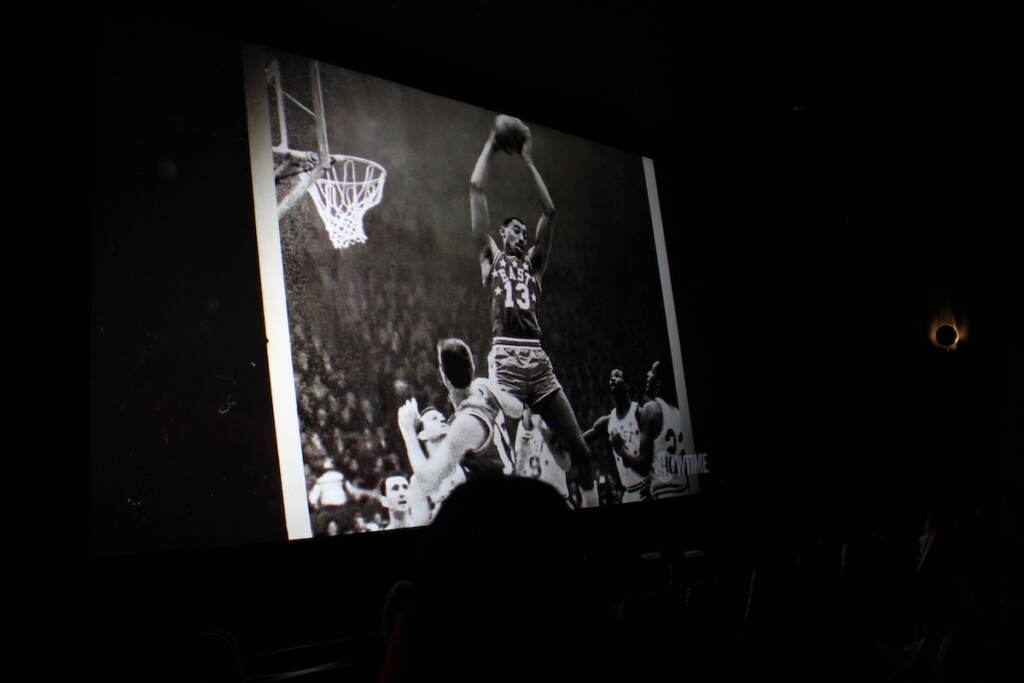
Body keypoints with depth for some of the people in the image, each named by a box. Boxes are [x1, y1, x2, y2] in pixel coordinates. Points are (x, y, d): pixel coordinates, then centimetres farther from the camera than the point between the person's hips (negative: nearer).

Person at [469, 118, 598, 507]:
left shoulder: (533, 262, 23)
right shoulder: (491, 256, 15)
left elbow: (549, 211, 16)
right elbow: (477, 189, 11)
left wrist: (527, 160, 21)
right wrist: (491, 146, 21)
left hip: (539, 361, 4)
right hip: (506, 360, -4)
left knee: (579, 448, 3)